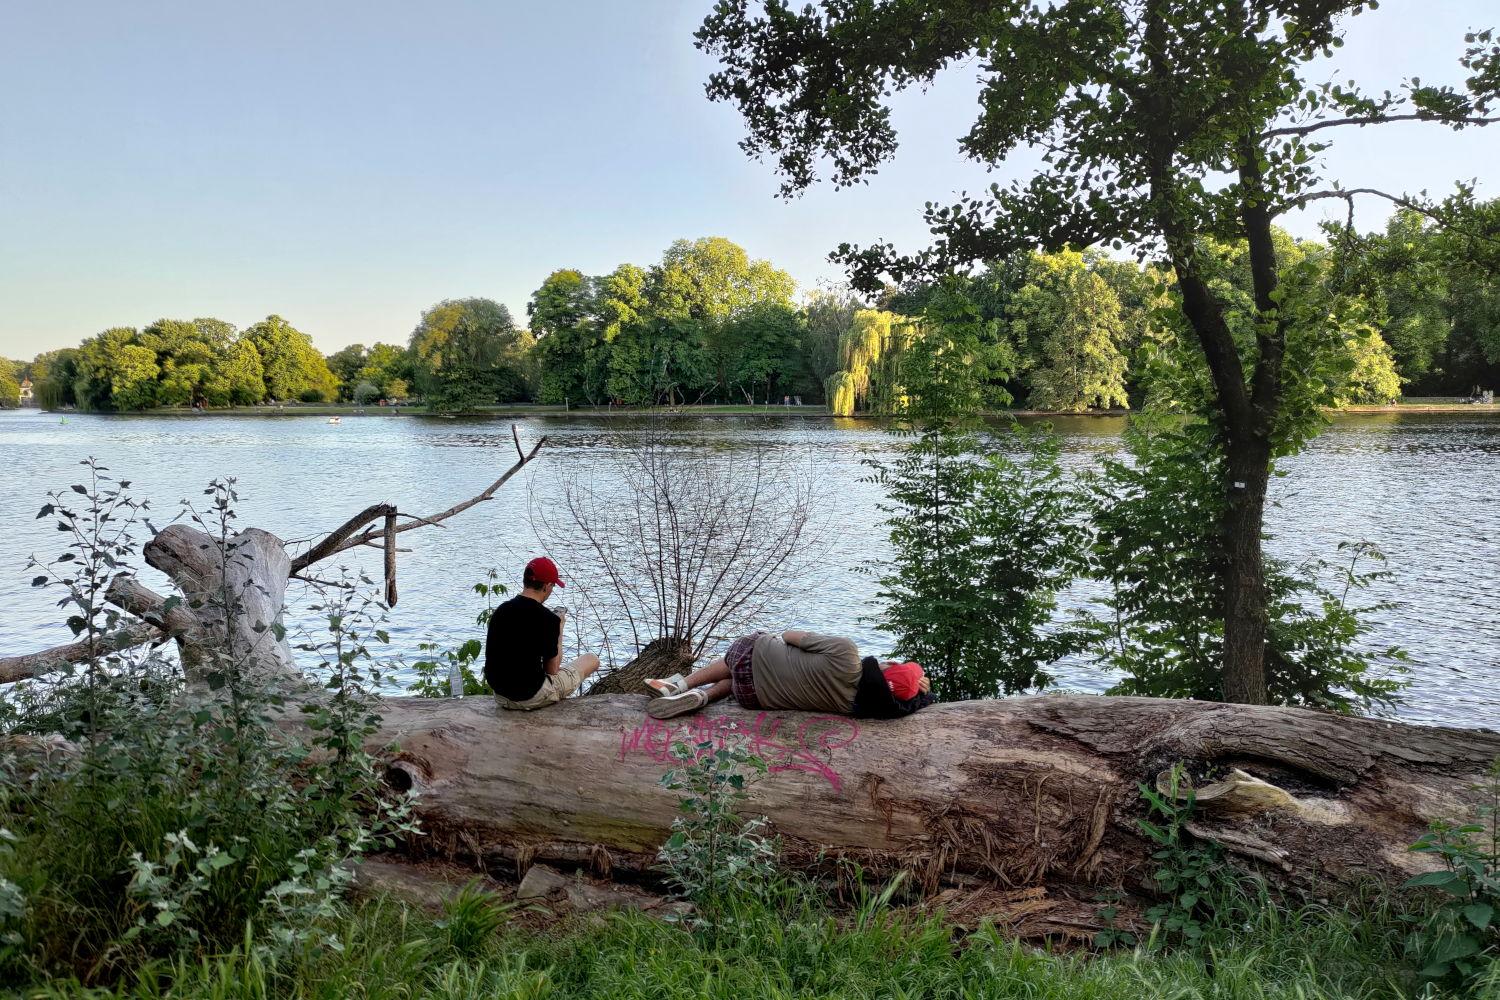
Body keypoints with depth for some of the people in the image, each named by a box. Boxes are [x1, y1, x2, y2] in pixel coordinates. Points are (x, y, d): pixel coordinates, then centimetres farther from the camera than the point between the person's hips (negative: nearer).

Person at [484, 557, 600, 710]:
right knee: (591, 659, 12)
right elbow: (552, 669, -9)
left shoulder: (500, 611, -1)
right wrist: (559, 628, 2)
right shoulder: (548, 619, -20)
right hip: (530, 697, -8)